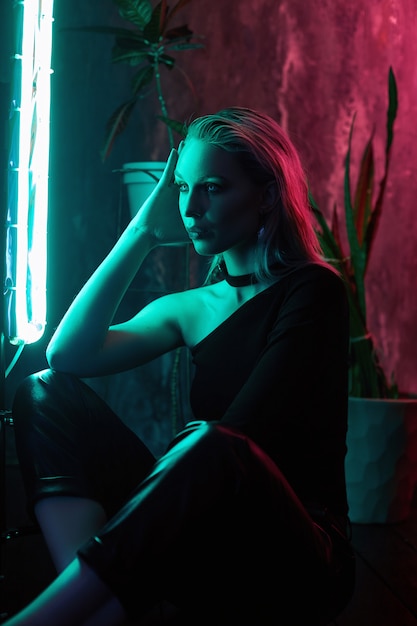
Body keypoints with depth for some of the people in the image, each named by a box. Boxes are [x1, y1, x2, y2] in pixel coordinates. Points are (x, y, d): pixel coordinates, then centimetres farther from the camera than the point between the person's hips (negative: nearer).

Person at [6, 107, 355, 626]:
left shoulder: (313, 290, -3)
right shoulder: (189, 308, 15)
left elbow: (223, 445, -15)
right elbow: (68, 354, -1)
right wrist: (143, 232, 2)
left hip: (297, 559, -5)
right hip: (202, 549, 6)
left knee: (210, 447, -38)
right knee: (46, 391, -7)